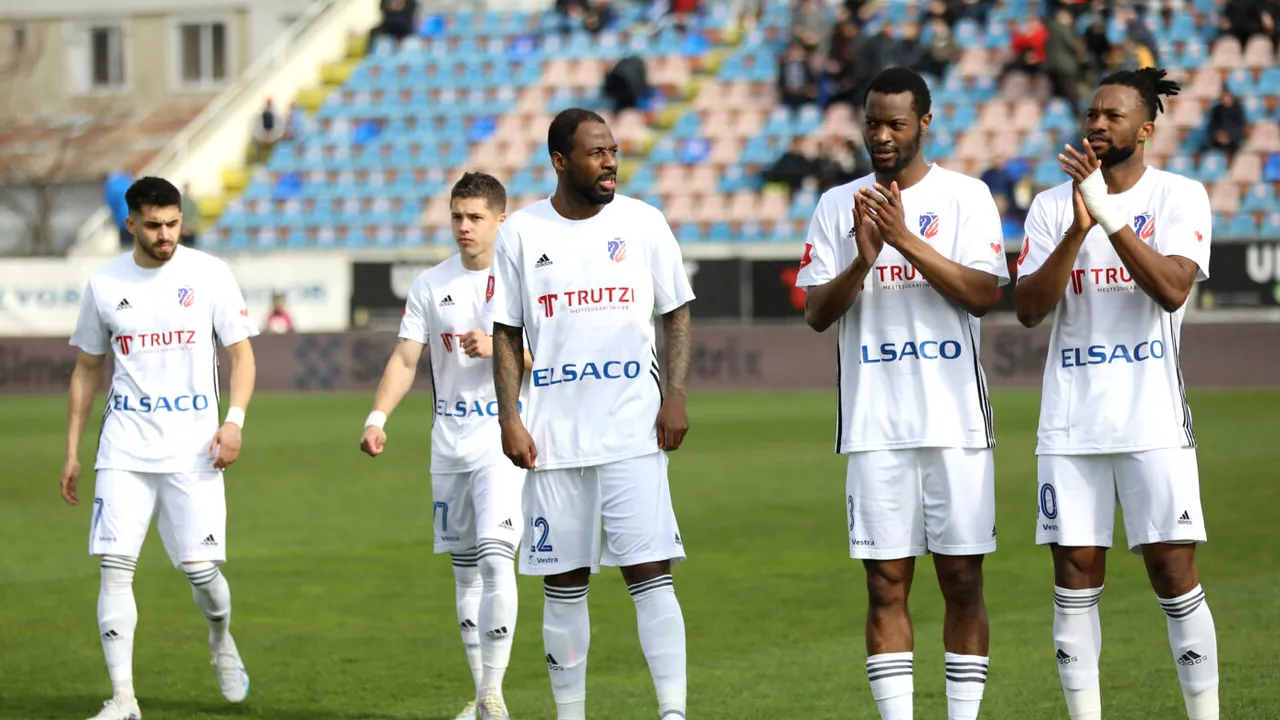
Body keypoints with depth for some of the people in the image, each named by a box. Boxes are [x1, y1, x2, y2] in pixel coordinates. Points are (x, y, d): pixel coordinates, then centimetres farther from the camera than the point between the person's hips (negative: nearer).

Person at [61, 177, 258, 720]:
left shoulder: (209, 274, 0)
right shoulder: (104, 284, 5)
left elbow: (241, 353, 3)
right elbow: (86, 370, 14)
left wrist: (234, 420, -12)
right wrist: (71, 452, 12)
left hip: (193, 450, -1)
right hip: (125, 450, 1)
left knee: (201, 569, -5)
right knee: (116, 566, -9)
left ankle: (221, 640, 30)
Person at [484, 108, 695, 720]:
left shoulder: (643, 222, 4)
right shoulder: (521, 232, 4)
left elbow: (677, 314, 9)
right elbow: (506, 335, 8)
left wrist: (675, 395, -4)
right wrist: (509, 418, -2)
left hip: (633, 432, -1)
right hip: (554, 438, 1)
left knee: (650, 571, -10)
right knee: (563, 582, 6)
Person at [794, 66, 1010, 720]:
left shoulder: (966, 196, 3)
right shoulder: (837, 205, 9)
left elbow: (984, 295, -8)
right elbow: (816, 313, 4)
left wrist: (906, 240, -16)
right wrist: (862, 261, -14)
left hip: (955, 421, -1)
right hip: (874, 424, 1)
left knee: (962, 578, 1)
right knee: (886, 584, 0)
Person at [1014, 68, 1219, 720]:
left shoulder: (1180, 197, 0)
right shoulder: (1051, 206, 8)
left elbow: (1173, 289, -15)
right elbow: (1029, 309, -2)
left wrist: (1108, 213, -22)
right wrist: (1077, 230, -16)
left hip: (1153, 421, -3)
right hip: (1070, 423, 3)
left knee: (1174, 572, -3)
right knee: (1075, 577, 2)